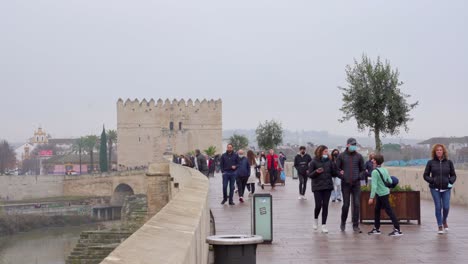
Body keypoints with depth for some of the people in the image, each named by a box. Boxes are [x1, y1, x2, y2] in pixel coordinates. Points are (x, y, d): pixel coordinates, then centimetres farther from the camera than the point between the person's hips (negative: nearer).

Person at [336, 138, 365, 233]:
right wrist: (340, 174, -11)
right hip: (345, 184, -1)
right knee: (346, 204, 1)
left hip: (356, 183, 1)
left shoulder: (359, 156, 8)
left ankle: (355, 226, 6)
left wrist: (360, 176, -6)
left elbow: (362, 169, 13)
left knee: (356, 204, -2)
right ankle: (343, 222, 23)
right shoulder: (341, 156, 4)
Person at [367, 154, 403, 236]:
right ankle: (376, 229, 23)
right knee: (377, 210, 16)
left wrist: (371, 197, -22)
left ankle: (397, 230, -6)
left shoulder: (375, 172, -19)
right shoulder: (385, 170, 5)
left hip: (382, 194, -9)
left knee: (389, 211, -7)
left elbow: (374, 185, -23)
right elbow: (390, 181, 6)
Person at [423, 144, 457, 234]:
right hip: (435, 189, -1)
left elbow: (453, 175, 10)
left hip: (446, 189, 1)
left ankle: (444, 221, 27)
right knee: (438, 207, -2)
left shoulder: (449, 162, 5)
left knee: (446, 207, -3)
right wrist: (432, 180, -11)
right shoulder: (431, 162, 1)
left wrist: (451, 182, -9)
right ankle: (440, 226, 11)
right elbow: (425, 175, 6)